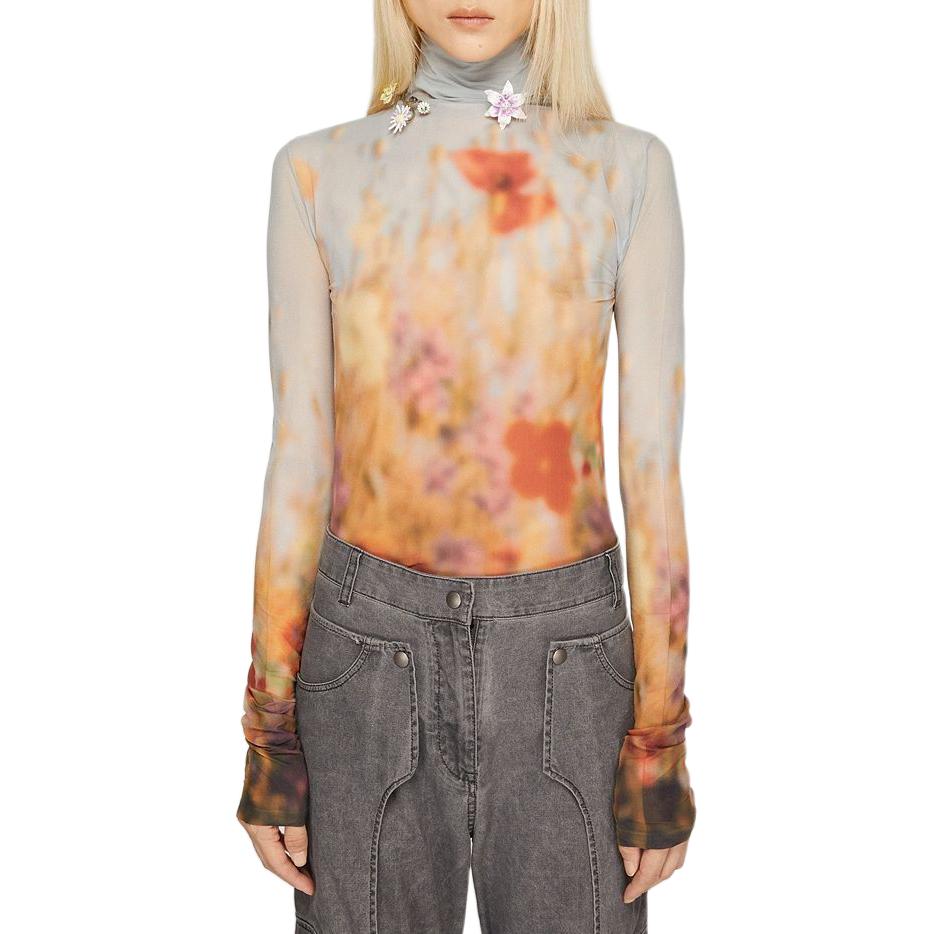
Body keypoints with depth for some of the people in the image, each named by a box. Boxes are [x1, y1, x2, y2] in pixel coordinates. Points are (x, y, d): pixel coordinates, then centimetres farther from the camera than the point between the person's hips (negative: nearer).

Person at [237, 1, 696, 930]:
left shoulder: (627, 169, -1)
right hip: (368, 653, 1)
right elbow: (299, 460, 2)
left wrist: (658, 744, -1)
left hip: (567, 653, 0)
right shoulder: (319, 172, 1)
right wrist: (269, 736, 3)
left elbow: (652, 465, -2)